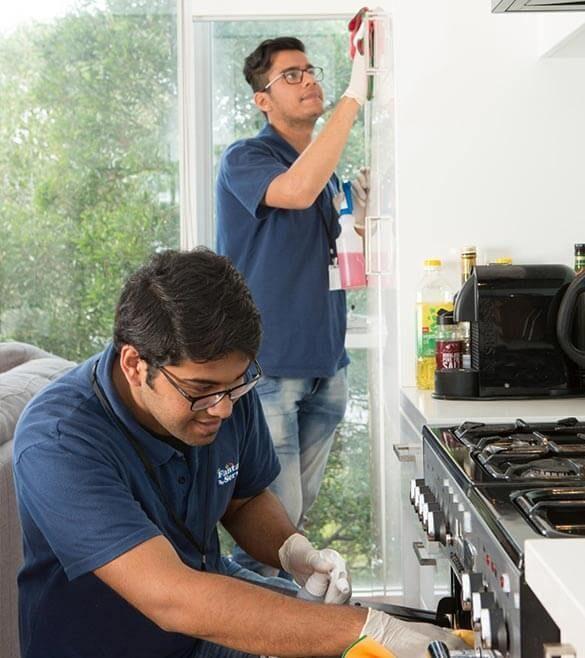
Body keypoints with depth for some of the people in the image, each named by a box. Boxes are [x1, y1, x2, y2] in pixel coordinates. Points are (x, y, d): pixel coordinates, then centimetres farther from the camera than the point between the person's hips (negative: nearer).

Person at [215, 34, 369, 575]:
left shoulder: (327, 172, 15)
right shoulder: (245, 160, -8)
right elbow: (297, 191, -32)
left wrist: (361, 219, 2)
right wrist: (354, 96, -29)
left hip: (326, 366, 7)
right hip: (269, 366, -7)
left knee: (301, 510, 14)